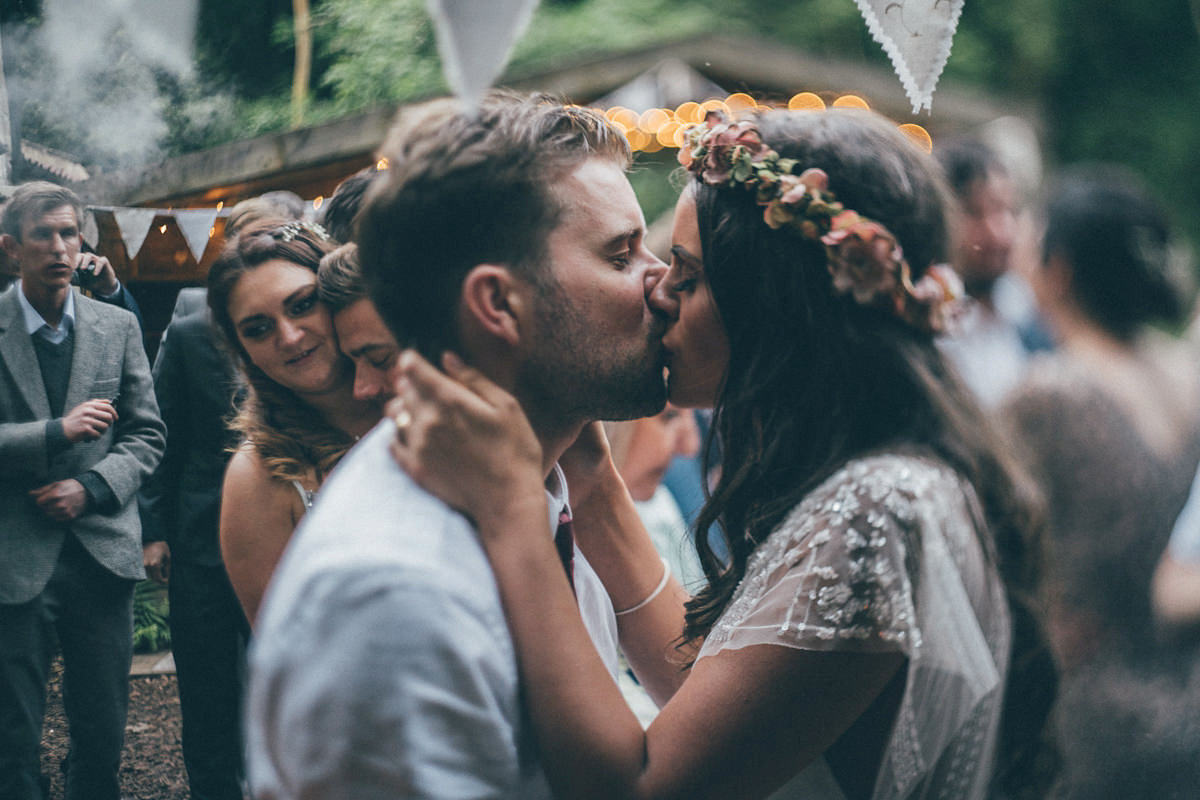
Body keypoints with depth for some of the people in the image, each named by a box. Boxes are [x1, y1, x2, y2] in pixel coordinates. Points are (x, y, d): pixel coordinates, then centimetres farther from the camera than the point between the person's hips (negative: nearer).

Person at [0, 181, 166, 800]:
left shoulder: (118, 327, 7)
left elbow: (146, 435, 8)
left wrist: (91, 487, -7)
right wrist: (57, 432, -17)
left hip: (103, 554, 3)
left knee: (103, 730, 11)